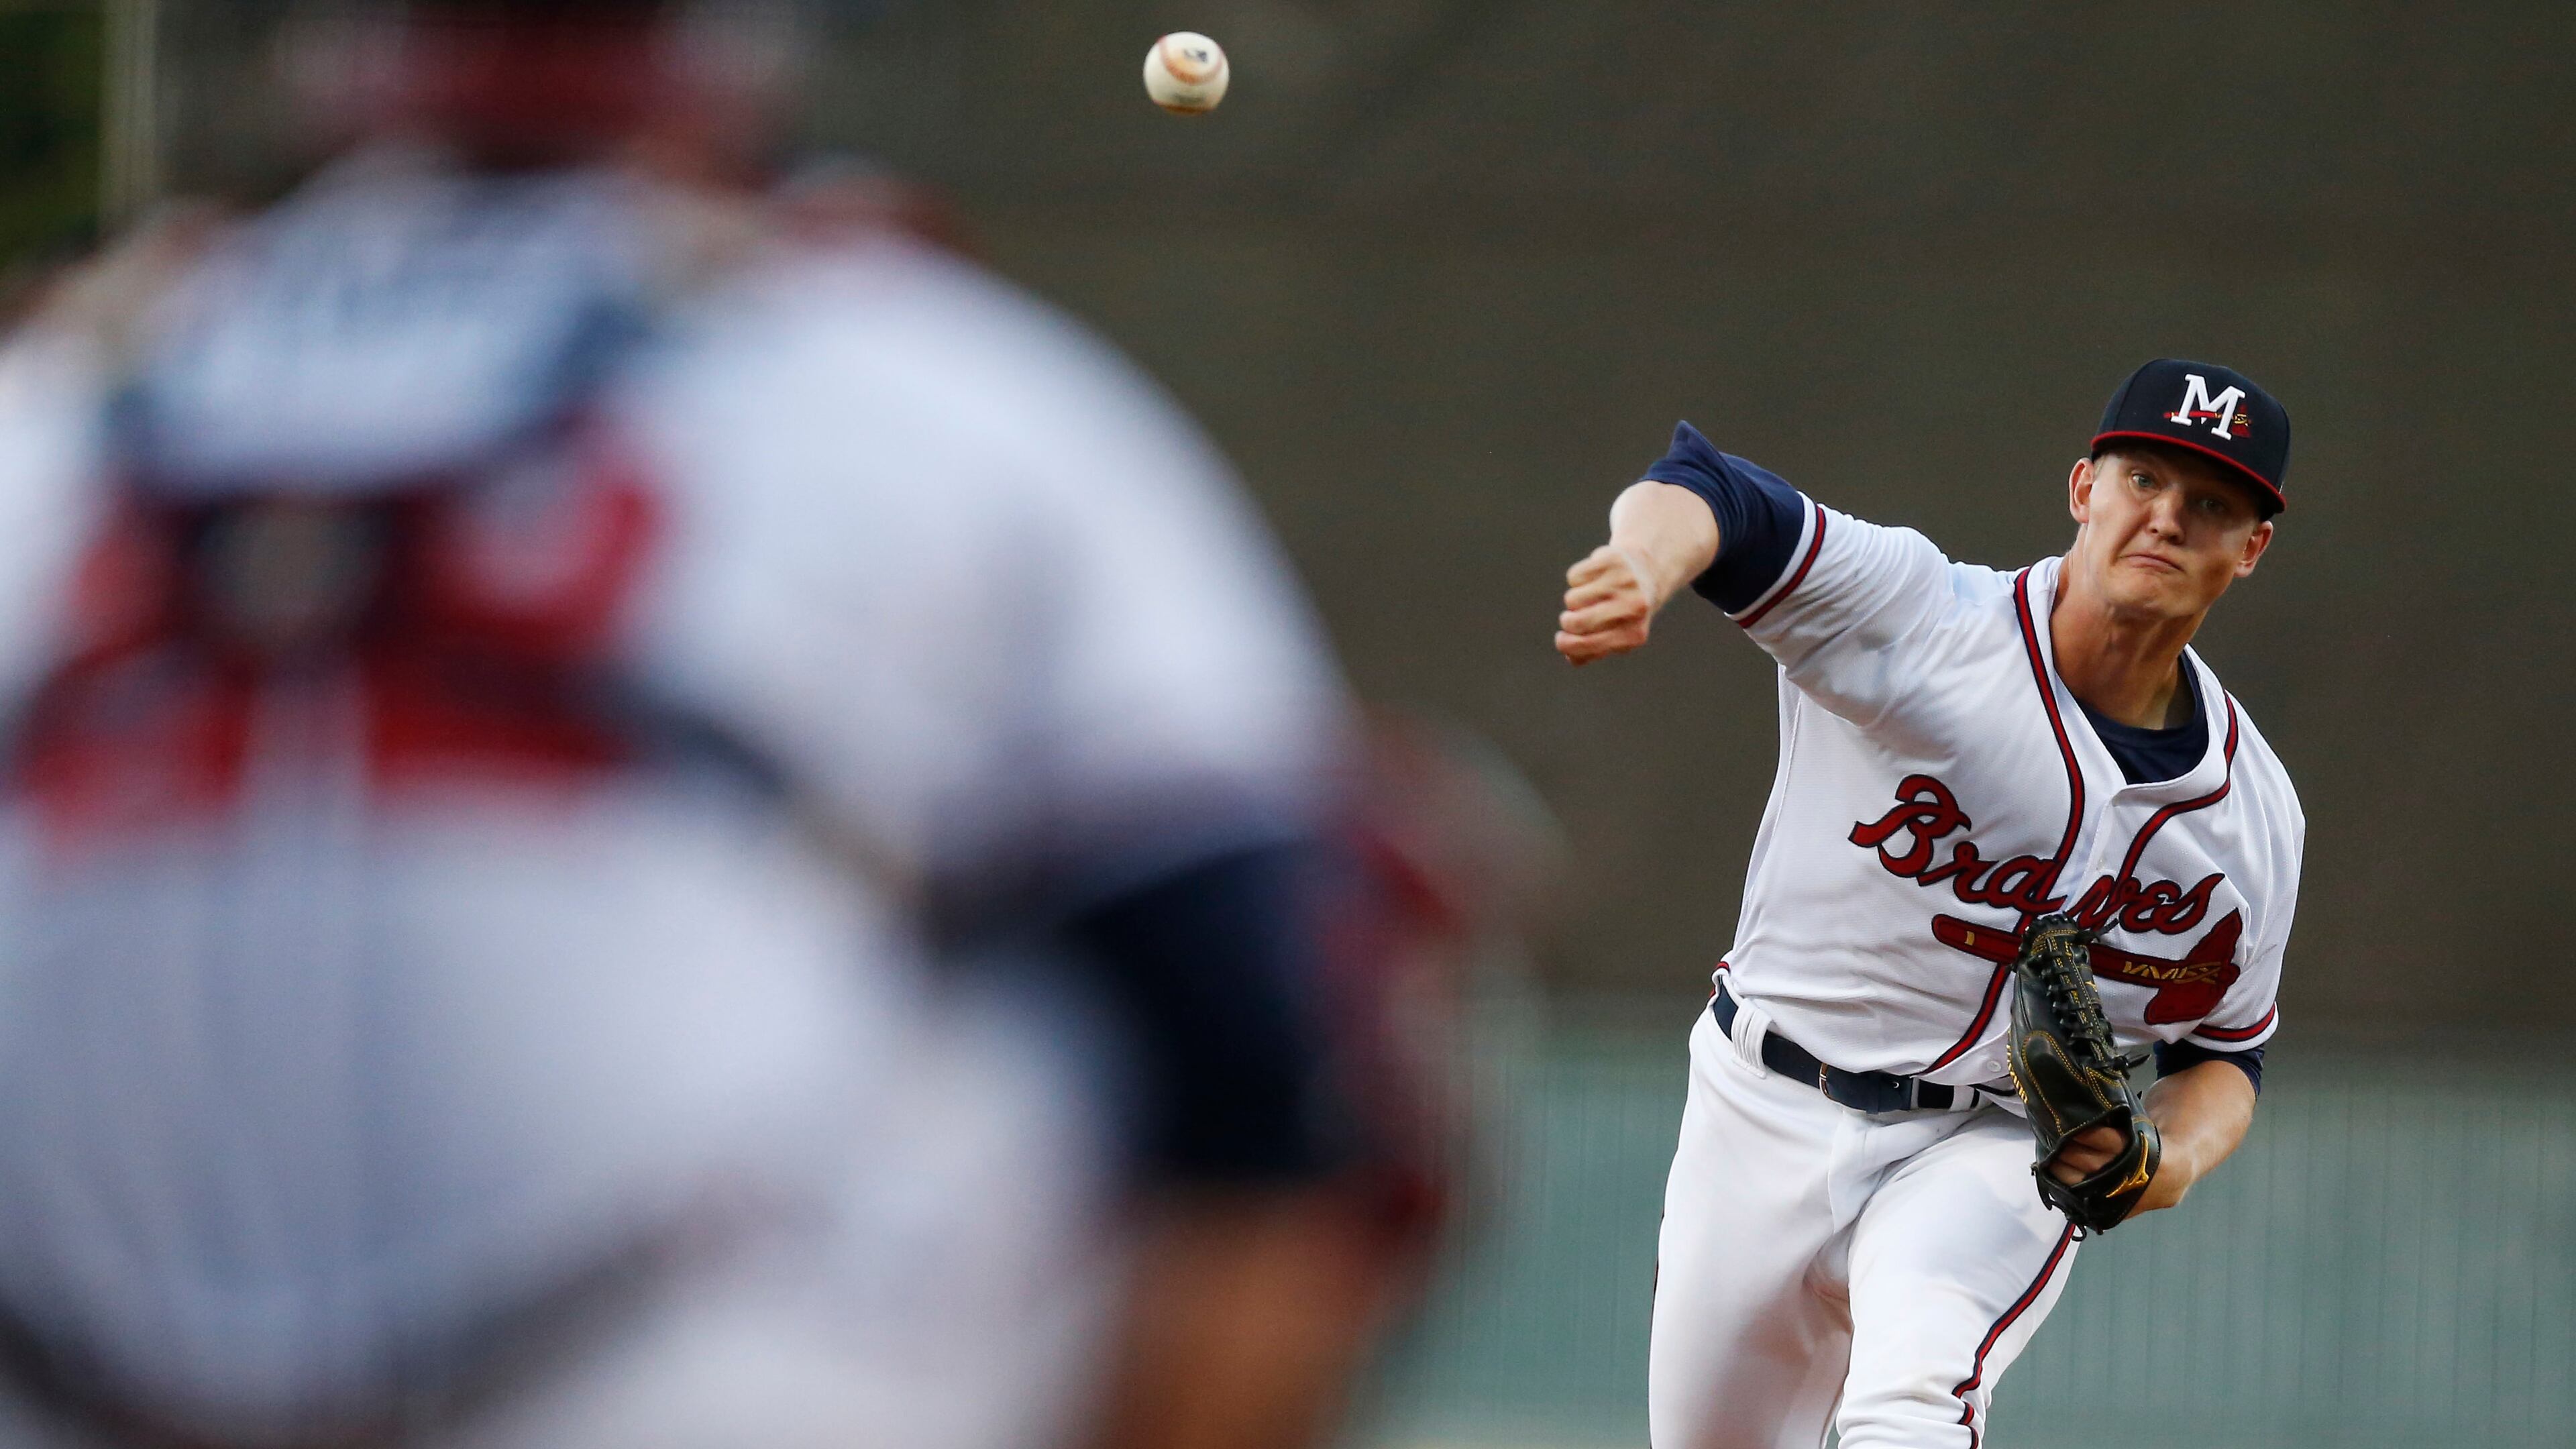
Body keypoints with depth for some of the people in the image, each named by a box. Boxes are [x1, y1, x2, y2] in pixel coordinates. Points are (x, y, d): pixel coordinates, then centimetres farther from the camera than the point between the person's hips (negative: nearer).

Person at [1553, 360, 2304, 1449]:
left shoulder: (2254, 817, -2)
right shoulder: (1920, 616, -13)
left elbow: (2225, 1051, 12)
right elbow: (1706, 497, -27)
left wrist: (2172, 1162, -12)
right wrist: (1647, 565, -53)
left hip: (1996, 1154, 0)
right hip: (1768, 1115, 0)